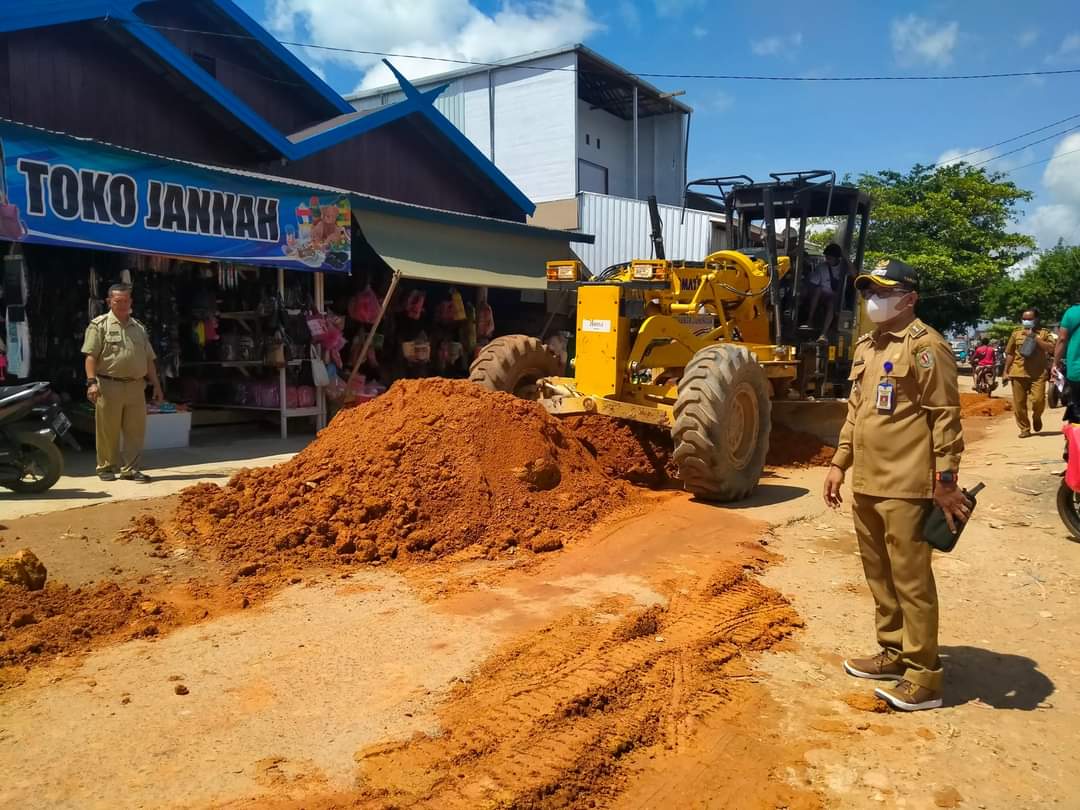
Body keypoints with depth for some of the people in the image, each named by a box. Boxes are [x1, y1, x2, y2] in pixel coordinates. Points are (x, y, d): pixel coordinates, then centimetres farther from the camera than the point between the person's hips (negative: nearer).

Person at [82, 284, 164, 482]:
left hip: (136, 387, 4)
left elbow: (149, 359, 18)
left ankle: (130, 469, 11)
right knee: (108, 430, 3)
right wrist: (91, 382, -17)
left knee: (135, 430, 4)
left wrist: (156, 385, 12)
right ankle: (106, 467, 16)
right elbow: (91, 356, -7)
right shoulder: (100, 325, 1)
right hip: (109, 386, -4)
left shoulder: (139, 328, 17)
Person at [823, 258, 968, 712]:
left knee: (910, 580, -1)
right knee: (879, 576, 17)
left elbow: (946, 418, -13)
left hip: (905, 487, -8)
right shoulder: (865, 346, 15)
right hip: (865, 483, 8)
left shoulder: (925, 346, -10)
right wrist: (840, 463, 17)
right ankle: (893, 653, 32)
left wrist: (945, 482, -15)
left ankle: (924, 676, 11)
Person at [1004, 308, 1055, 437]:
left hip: (1038, 373, -2)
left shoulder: (1043, 333, 6)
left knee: (1038, 399, -12)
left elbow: (1051, 348, -10)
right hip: (1018, 372, 2)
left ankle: (1036, 417, 21)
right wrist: (1006, 371, 8)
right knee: (1019, 403, 1)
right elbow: (1010, 353, 14)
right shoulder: (1016, 333, 11)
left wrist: (1034, 337, -13)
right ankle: (1024, 429, 12)